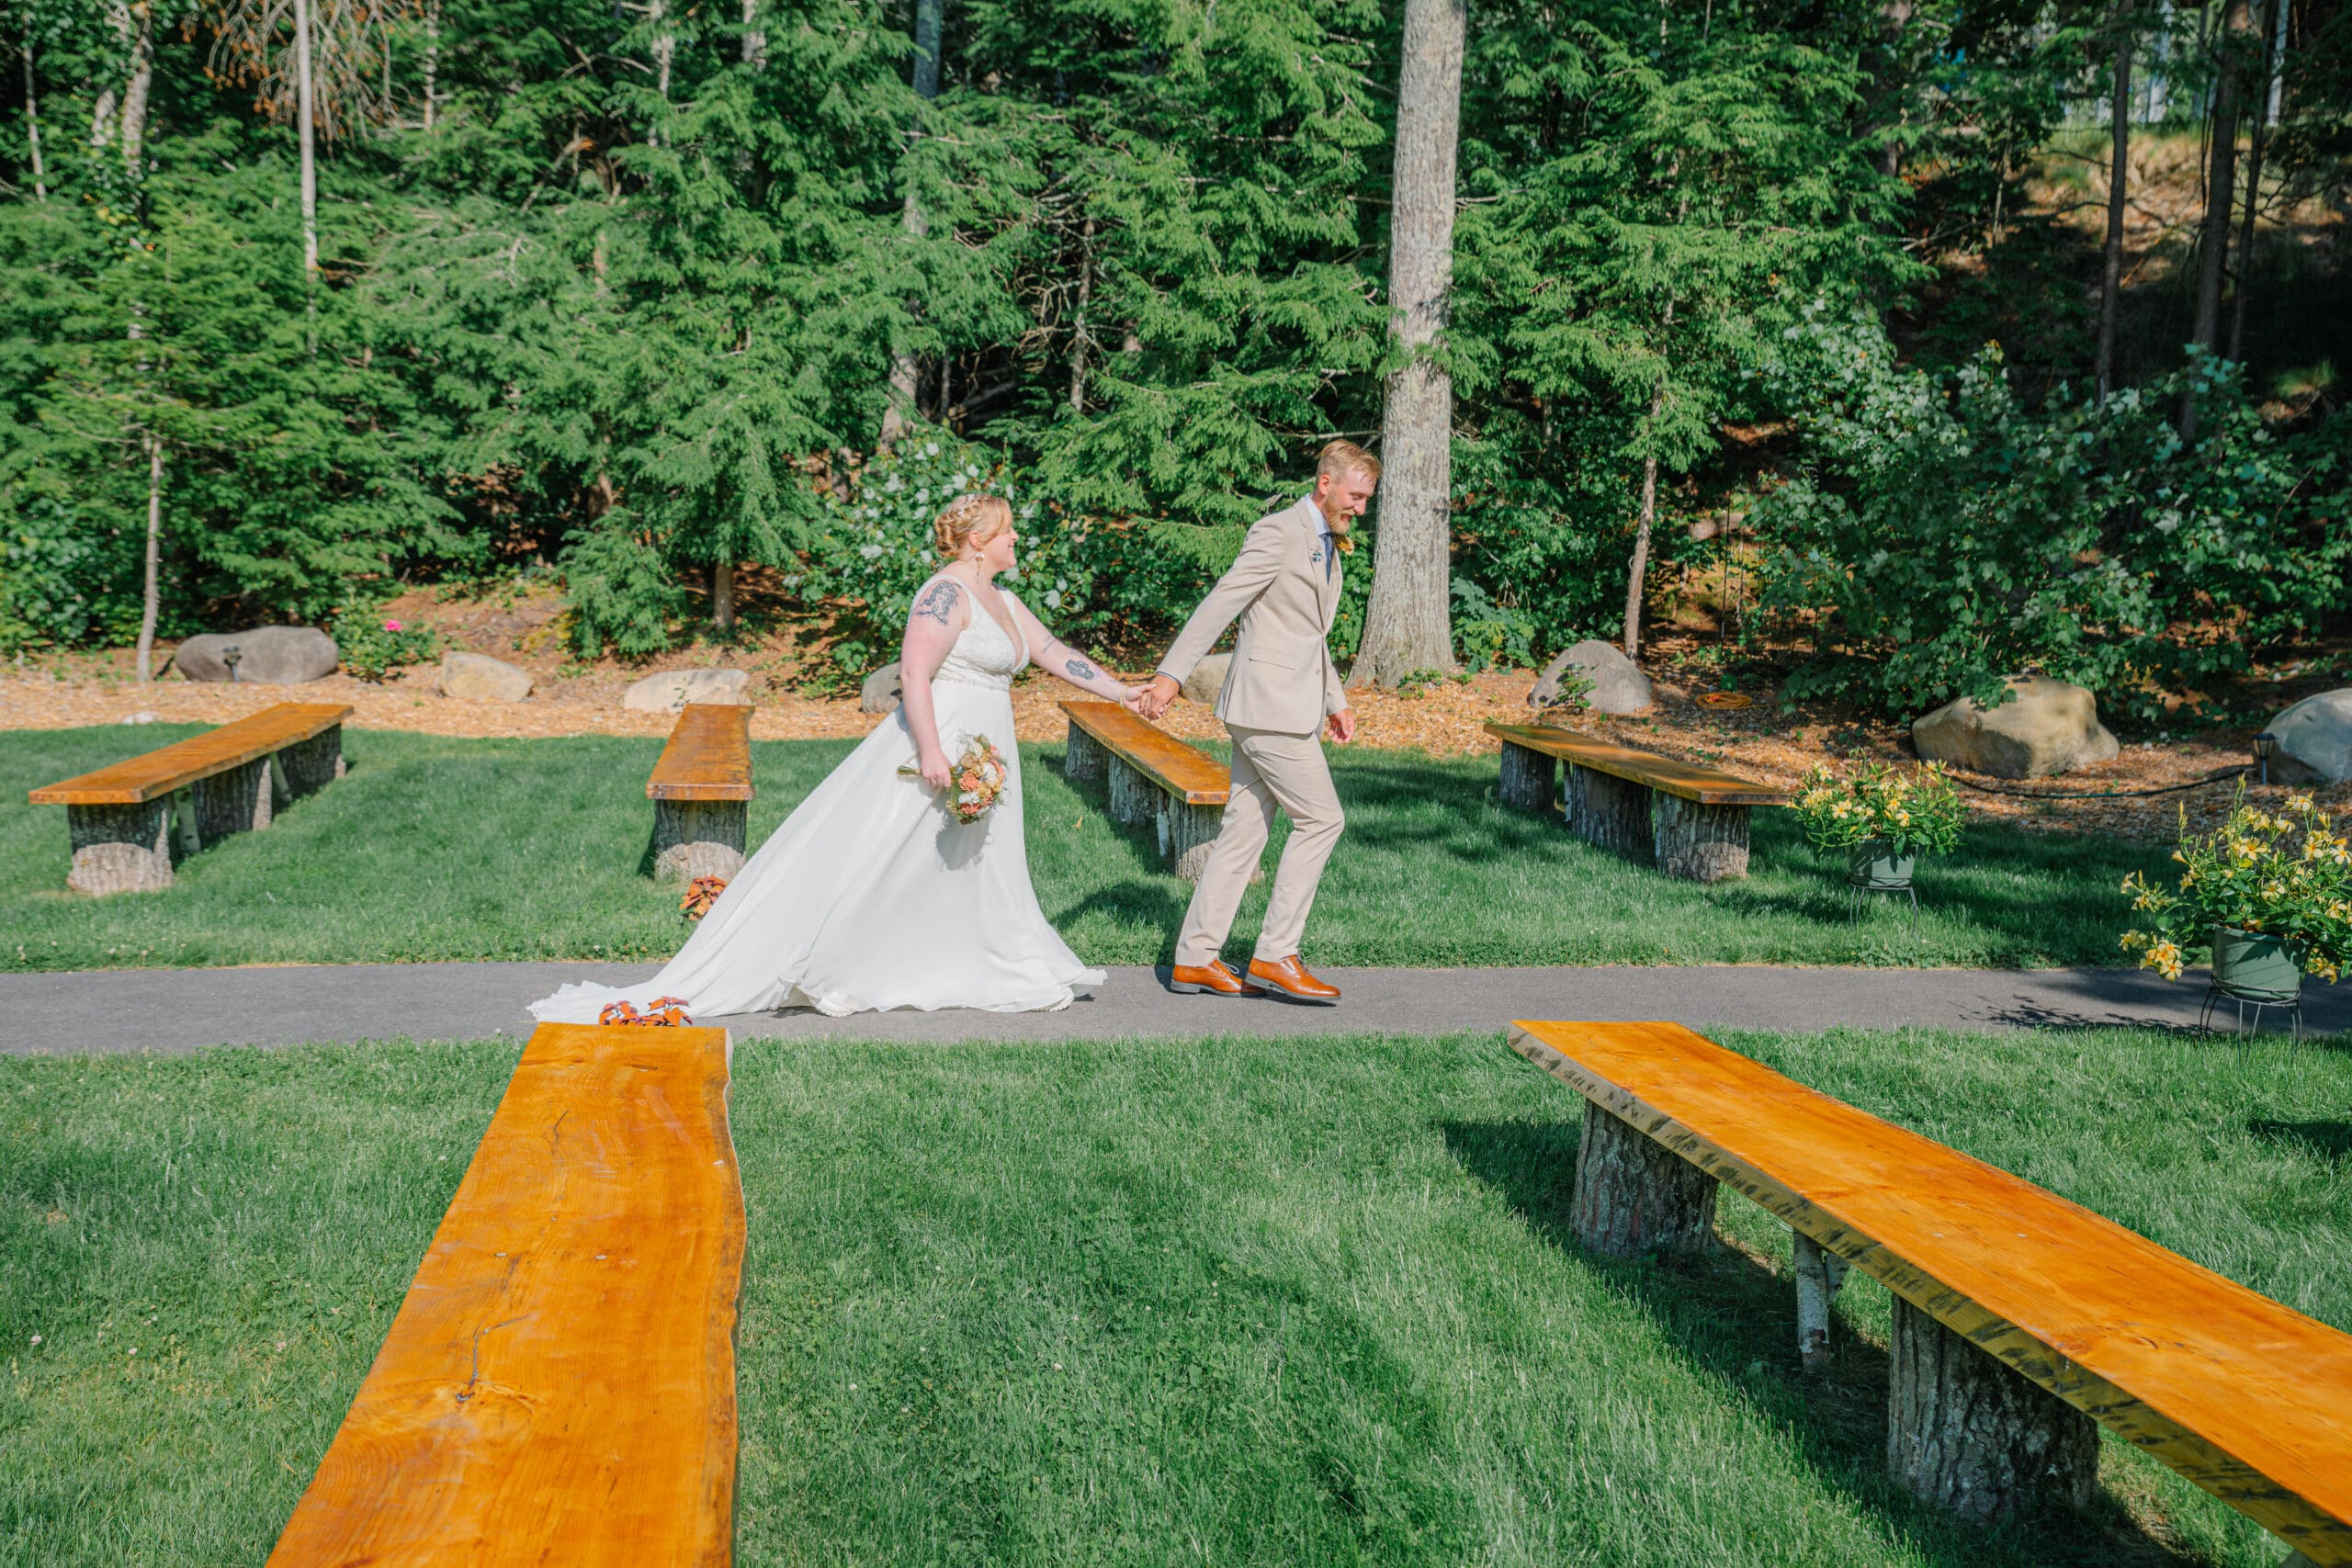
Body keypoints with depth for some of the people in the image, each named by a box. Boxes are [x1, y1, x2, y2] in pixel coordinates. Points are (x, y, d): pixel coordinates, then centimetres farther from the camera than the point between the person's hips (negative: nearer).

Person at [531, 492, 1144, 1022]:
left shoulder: (1002, 600, 16)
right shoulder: (947, 593, -14)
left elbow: (1054, 651, 25)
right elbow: (913, 673, -22)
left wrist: (1121, 692, 26)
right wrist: (931, 751, -29)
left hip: (982, 758, 9)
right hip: (938, 745, -9)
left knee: (975, 868, 16)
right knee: (865, 856, -8)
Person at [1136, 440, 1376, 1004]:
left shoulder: (1328, 545, 18)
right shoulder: (1276, 534, -13)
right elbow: (1220, 604, -18)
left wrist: (1336, 702, 25)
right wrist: (1171, 674, -24)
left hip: (1291, 704, 9)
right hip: (1268, 703, -9)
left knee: (1246, 829, 8)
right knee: (1321, 818, -7)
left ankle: (1196, 958, 12)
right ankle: (1275, 955, -2)